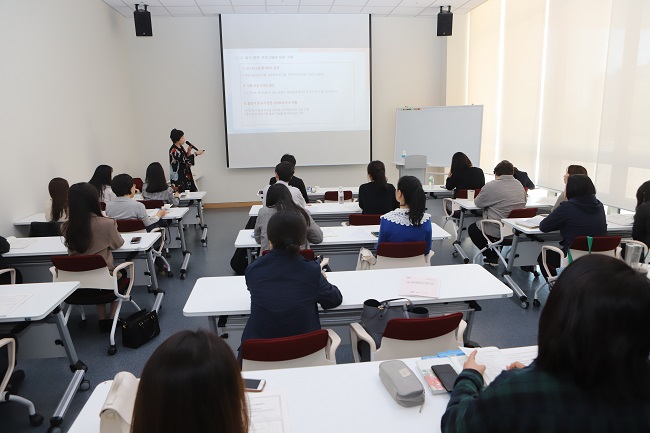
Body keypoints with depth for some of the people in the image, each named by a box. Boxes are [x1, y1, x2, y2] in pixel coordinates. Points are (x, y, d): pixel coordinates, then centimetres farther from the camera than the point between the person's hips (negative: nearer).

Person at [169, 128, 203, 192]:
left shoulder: (181, 147, 9)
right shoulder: (174, 150, -17)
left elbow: (186, 158, 16)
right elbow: (185, 160, -21)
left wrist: (189, 151, 0)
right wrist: (196, 153, -13)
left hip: (186, 175, 9)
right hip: (178, 178, -8)